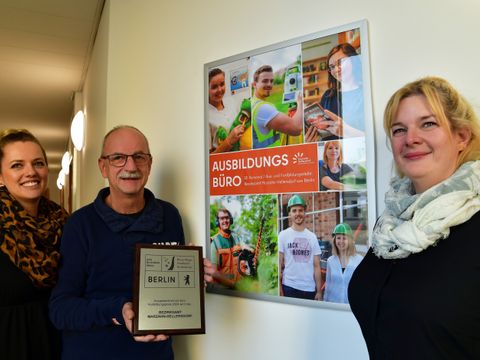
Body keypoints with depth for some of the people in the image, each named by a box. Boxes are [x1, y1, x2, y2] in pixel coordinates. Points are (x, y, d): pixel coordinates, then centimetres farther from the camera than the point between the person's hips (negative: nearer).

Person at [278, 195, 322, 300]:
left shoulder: (312, 237, 8)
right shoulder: (283, 235, -2)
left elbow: (316, 266, 7)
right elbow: (279, 265, -2)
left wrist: (319, 291, 2)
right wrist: (280, 290, -8)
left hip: (310, 289, 3)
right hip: (289, 287, -3)